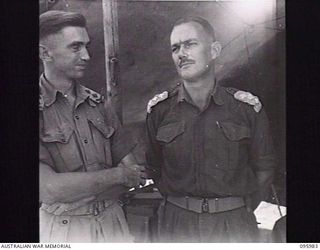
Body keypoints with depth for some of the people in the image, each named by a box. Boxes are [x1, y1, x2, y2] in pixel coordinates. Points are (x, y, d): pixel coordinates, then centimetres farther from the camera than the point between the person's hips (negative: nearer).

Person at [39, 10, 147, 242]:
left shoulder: (99, 104, 2)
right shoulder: (43, 110, -12)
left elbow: (134, 172, -1)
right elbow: (47, 187, -21)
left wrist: (73, 193, -14)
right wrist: (118, 175, -14)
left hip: (112, 221, 4)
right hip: (62, 230, -4)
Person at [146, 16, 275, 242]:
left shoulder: (247, 107, -5)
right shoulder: (159, 109, -3)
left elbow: (264, 168, 3)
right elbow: (154, 167, 7)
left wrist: (243, 210, 2)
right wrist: (179, 204, 6)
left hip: (235, 223, 0)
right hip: (177, 223, 1)